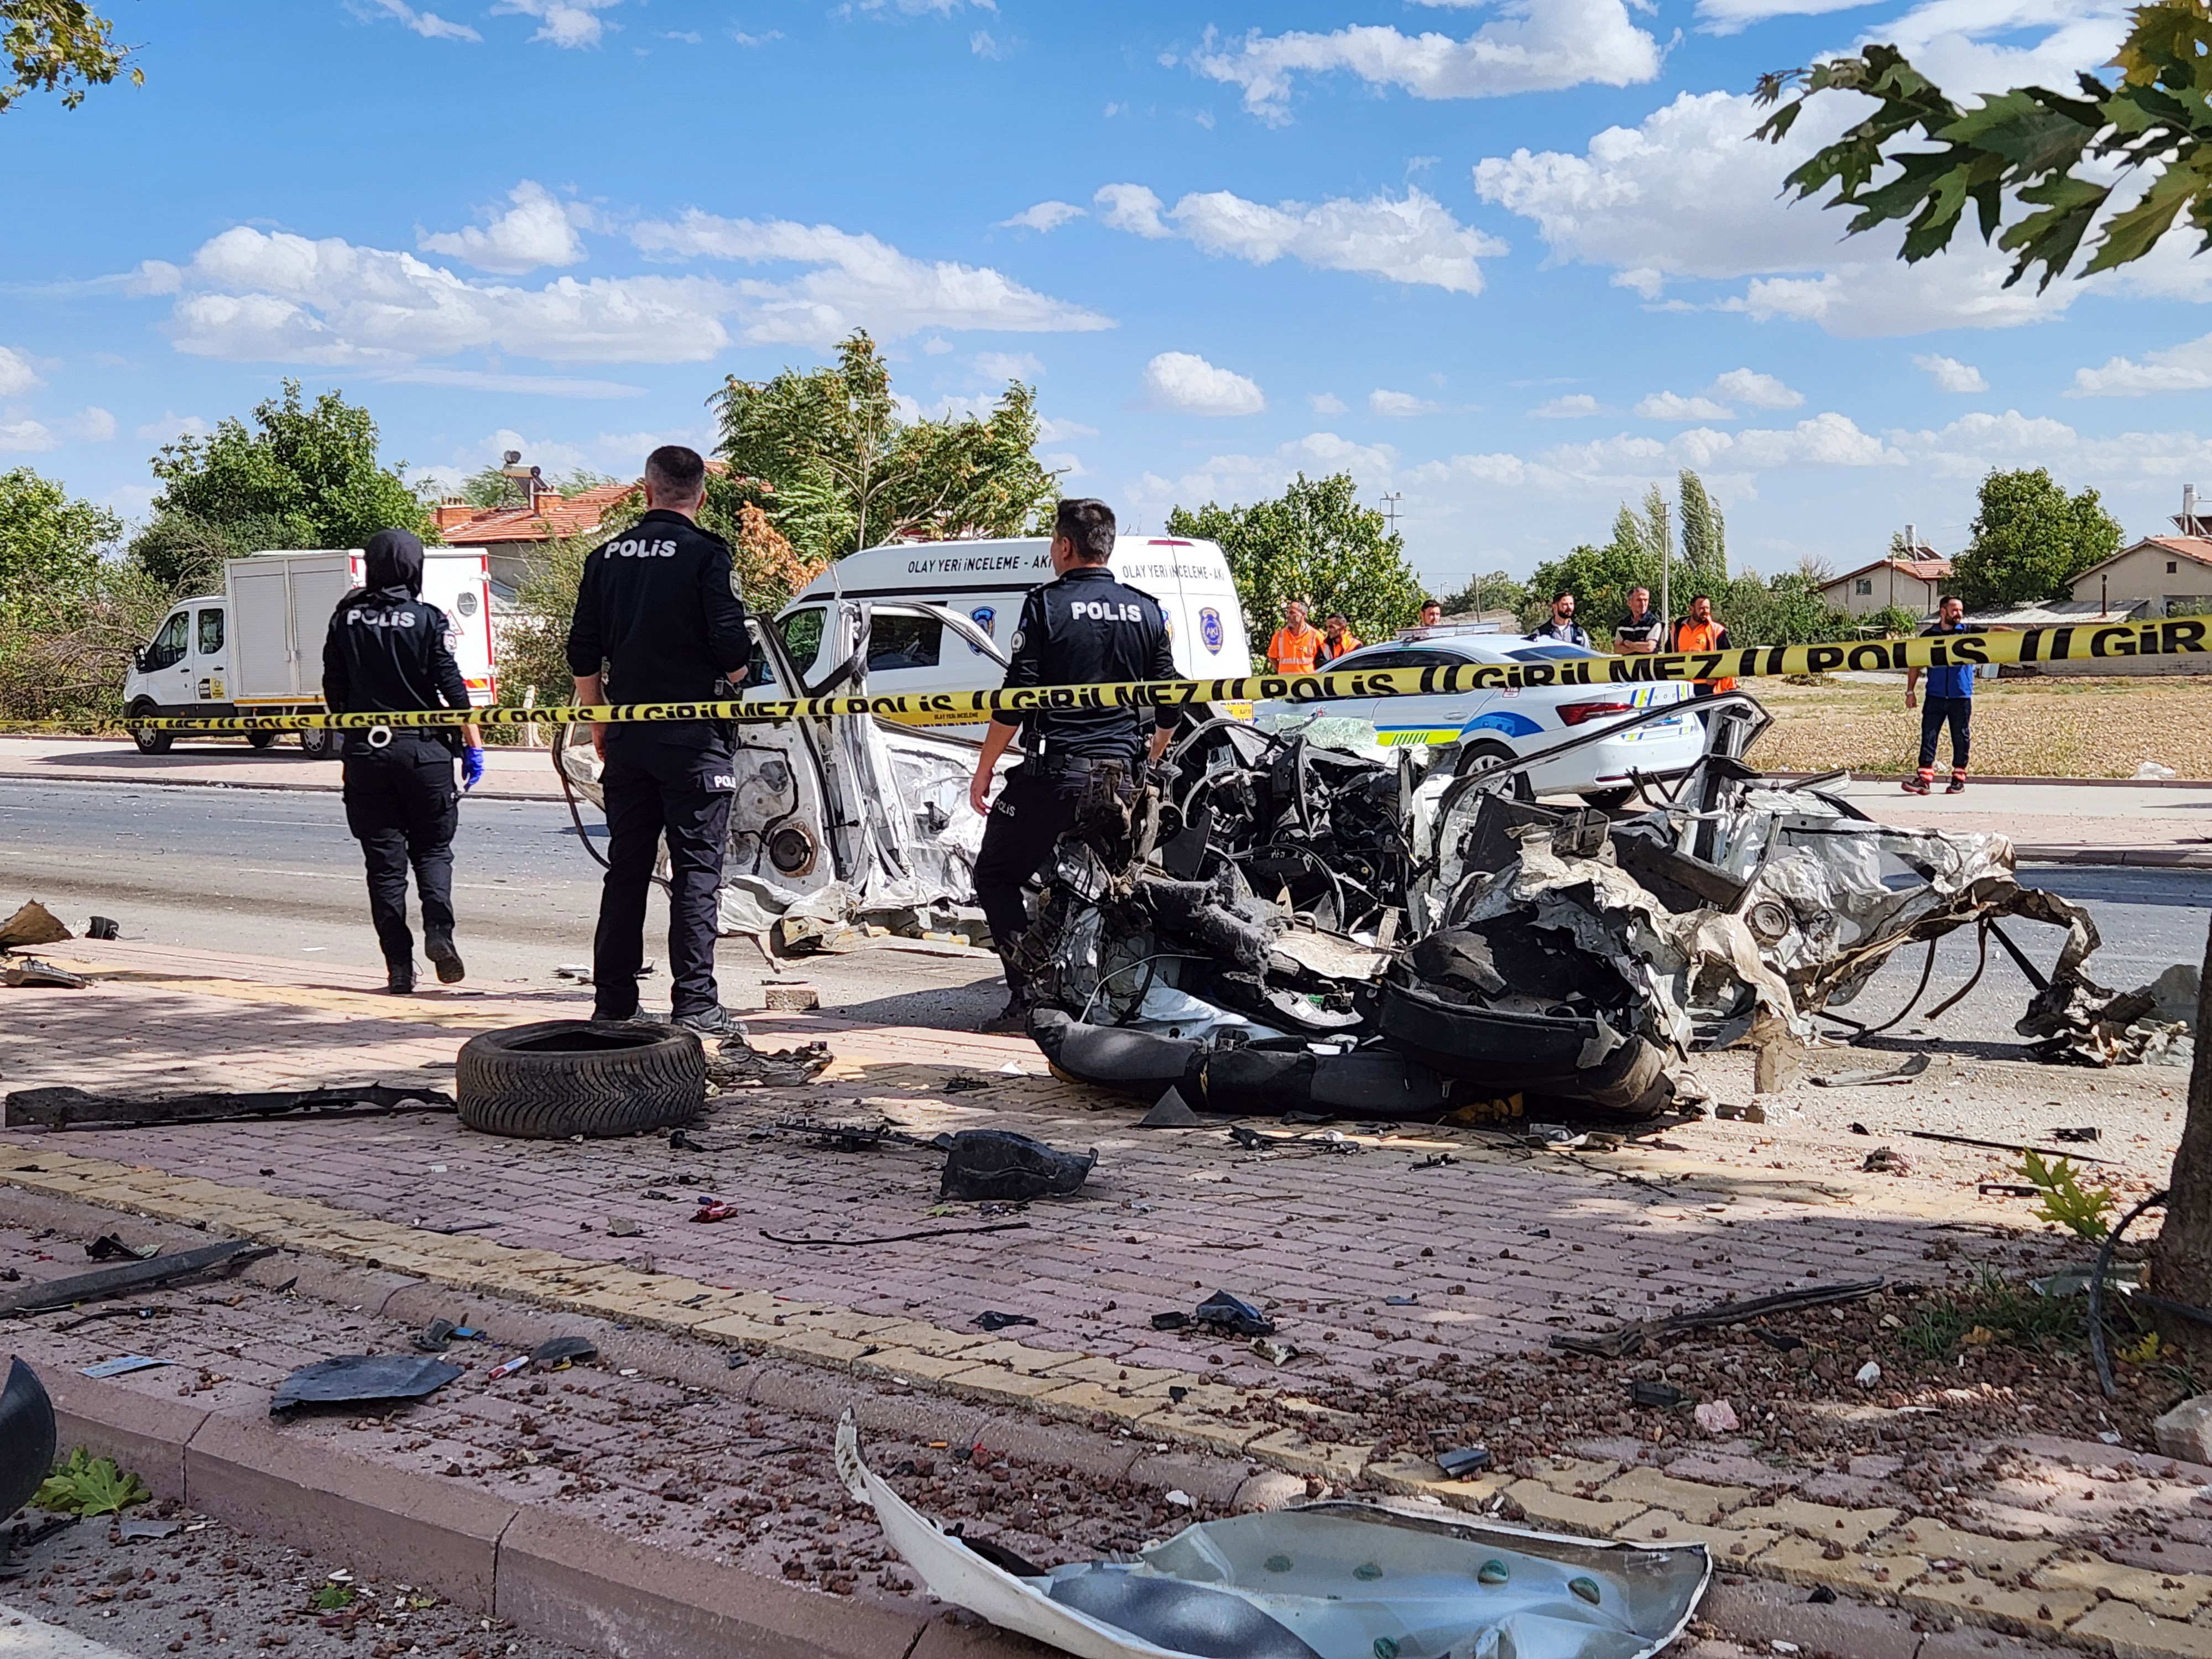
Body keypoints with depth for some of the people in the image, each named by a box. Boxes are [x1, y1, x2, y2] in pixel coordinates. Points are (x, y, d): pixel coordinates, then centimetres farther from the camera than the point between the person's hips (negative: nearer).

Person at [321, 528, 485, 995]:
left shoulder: (346, 619, 3)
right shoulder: (427, 619, -6)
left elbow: (333, 690, 9)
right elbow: (452, 688, -9)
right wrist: (472, 744, -2)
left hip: (365, 751, 2)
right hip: (423, 750, -2)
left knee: (384, 859, 6)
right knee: (433, 849, 12)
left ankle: (399, 965, 3)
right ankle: (439, 931, -12)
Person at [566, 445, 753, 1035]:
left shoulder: (606, 557, 9)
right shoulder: (706, 554, -8)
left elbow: (582, 655, 10)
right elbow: (733, 649, -14)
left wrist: (599, 724, 19)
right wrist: (731, 683, 7)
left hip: (628, 735, 5)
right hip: (693, 737, -5)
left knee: (625, 868, 11)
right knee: (696, 869, -2)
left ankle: (612, 1002, 15)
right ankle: (695, 1003, -4)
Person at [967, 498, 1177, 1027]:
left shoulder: (1046, 605, -6)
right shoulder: (1146, 611, 9)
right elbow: (1169, 710, 12)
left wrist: (984, 768, 1)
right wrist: (1149, 766, 27)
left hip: (1053, 773, -5)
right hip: (1121, 777, 5)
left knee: (996, 876, 7)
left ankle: (1030, 990, -6)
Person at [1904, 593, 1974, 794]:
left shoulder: (1967, 633, 6)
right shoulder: (1929, 635, 7)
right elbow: (1916, 664, 11)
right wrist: (1910, 691, 7)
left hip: (1961, 696, 0)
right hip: (1935, 695, 0)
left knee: (1961, 737, 6)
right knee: (1928, 735, -5)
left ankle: (1959, 779, 15)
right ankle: (1924, 779, -7)